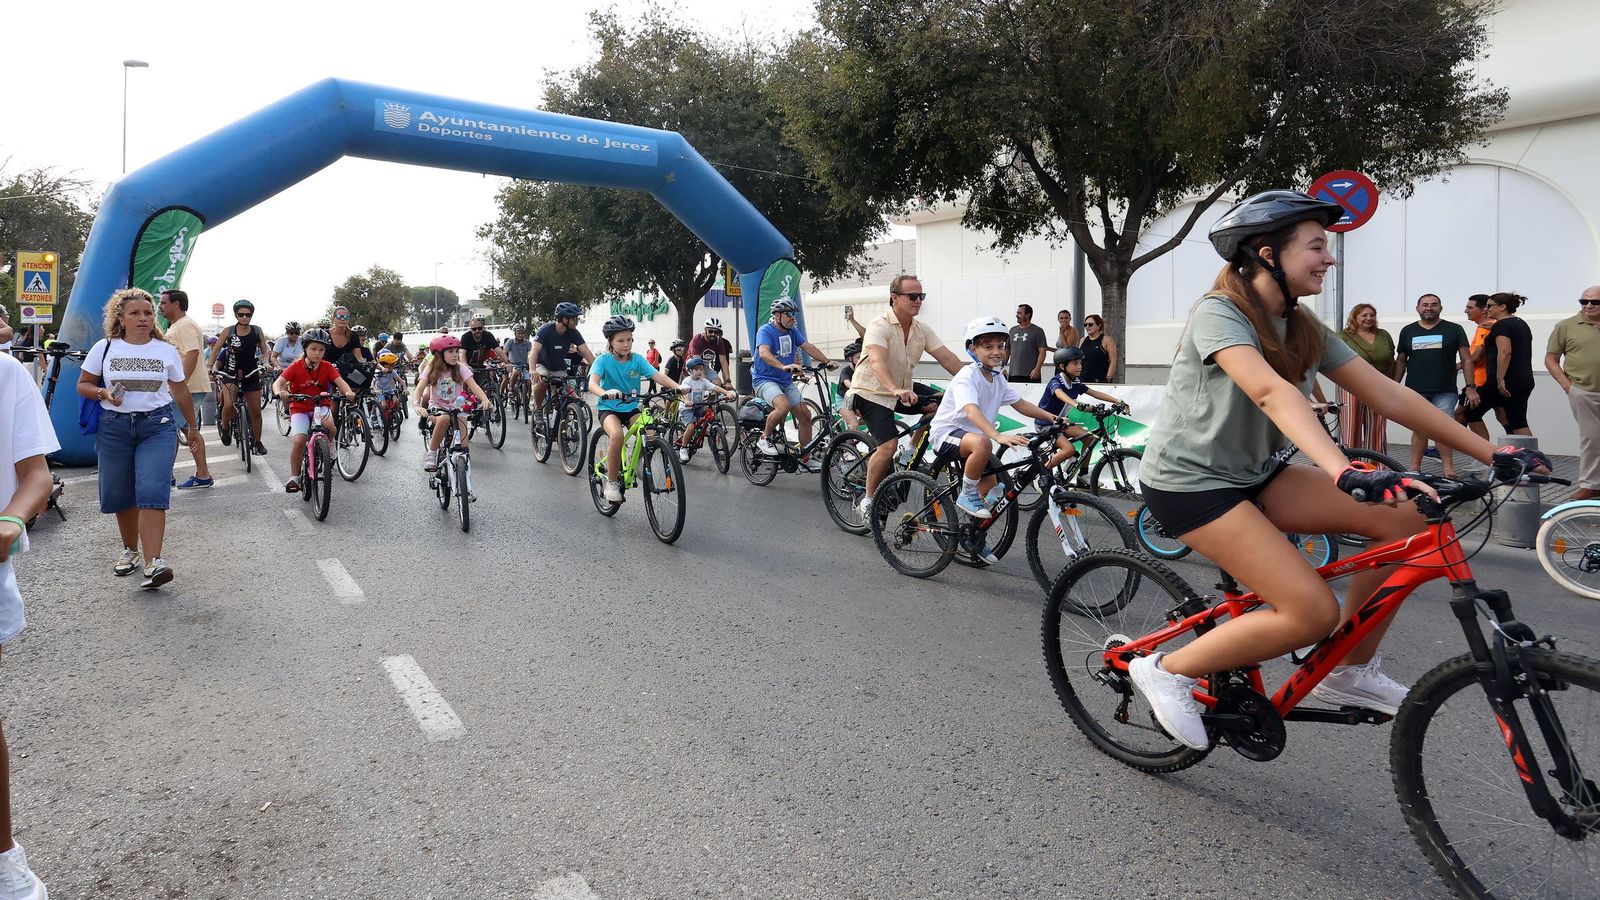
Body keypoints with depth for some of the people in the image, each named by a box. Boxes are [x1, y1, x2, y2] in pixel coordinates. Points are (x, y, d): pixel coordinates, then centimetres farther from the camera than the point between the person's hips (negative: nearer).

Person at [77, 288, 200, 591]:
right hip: (114, 426, 2)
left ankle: (153, 563, -21)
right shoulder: (104, 348, 3)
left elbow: (180, 393, 12)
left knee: (152, 493, -15)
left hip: (158, 425, -2)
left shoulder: (167, 351, 4)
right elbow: (83, 385, 9)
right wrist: (104, 393, -12)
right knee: (120, 495, 8)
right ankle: (130, 550, 29)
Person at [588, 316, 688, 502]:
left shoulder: (637, 360, -2)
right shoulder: (603, 360, -11)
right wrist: (605, 393, -50)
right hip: (609, 408, -3)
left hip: (631, 408, 3)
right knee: (617, 435, -34)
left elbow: (657, 376, -15)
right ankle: (612, 482, -17)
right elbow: (592, 383, -27)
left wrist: (677, 386, -34)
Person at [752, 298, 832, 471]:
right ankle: (764, 438, -9)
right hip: (765, 380, -7)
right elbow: (763, 353, -31)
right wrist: (784, 366, -46)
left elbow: (808, 347, 2)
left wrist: (827, 362, -13)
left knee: (805, 415, -2)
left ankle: (806, 459, 10)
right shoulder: (766, 331, -14)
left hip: (786, 382, 7)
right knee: (784, 405, -34)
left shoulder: (793, 331, 8)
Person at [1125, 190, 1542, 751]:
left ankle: (1351, 671, 10)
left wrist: (1493, 455, -3)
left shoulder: (1305, 330, 5)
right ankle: (1167, 670, -2)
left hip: (1252, 474, 8)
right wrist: (1346, 471, -49)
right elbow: (1271, 392, -36)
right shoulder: (1219, 314, -19)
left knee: (1406, 521, -5)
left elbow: (1389, 396, 2)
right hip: (1188, 480, -8)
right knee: (1313, 612, -19)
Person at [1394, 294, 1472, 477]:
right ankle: (1415, 468, 8)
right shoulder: (1408, 331, 11)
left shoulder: (1454, 330, 6)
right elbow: (1400, 361, 15)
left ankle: (1449, 469, -6)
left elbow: (1466, 360, 4)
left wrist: (1470, 387, -3)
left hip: (1445, 391, -2)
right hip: (1416, 391, 2)